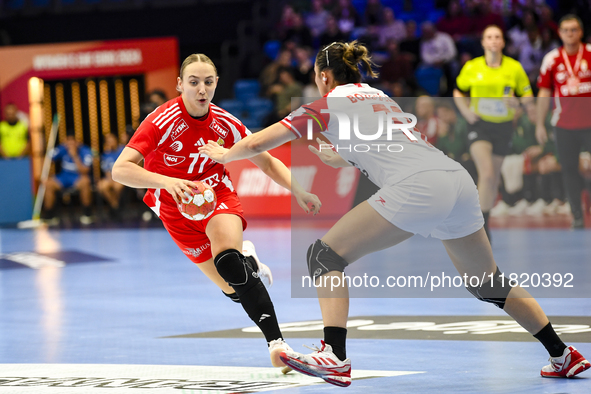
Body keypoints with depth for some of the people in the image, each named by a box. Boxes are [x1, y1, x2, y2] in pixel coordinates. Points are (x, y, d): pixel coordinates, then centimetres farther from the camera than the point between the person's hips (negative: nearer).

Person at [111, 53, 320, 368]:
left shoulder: (225, 124, -12)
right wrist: (166, 181, -47)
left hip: (218, 196, 0)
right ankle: (248, 262, 38)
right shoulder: (162, 122, -23)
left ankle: (276, 342, -30)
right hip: (177, 210, 0)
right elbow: (120, 170, -31)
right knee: (235, 290, -1)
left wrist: (297, 190, -17)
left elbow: (268, 163, 1)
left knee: (229, 263, -32)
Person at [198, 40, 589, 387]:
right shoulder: (380, 98, 31)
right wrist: (328, 153, 56)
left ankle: (335, 357, -13)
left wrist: (224, 154, 35)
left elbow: (257, 144, 16)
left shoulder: (328, 104, 12)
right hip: (459, 178, 8)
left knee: (325, 255, 1)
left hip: (416, 187, -8)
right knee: (488, 282, 23)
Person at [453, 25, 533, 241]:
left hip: (503, 126, 2)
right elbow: (458, 92, 14)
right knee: (486, 173, -19)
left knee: (494, 177, 9)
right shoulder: (472, 67, 0)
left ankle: (484, 222, 25)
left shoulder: (514, 67, 1)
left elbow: (528, 96, 7)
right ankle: (483, 225, -16)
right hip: (480, 124, -2)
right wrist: (466, 112, -2)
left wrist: (517, 102, -15)